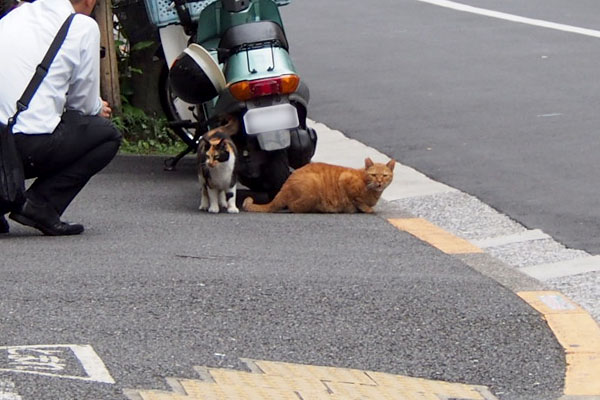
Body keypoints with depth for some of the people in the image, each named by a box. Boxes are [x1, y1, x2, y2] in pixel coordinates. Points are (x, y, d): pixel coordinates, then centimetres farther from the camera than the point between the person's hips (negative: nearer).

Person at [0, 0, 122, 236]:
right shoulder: (84, 26, 4)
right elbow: (83, 103, 8)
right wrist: (98, 110, 33)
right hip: (30, 144, -6)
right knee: (108, 135, 15)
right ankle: (40, 204, 0)